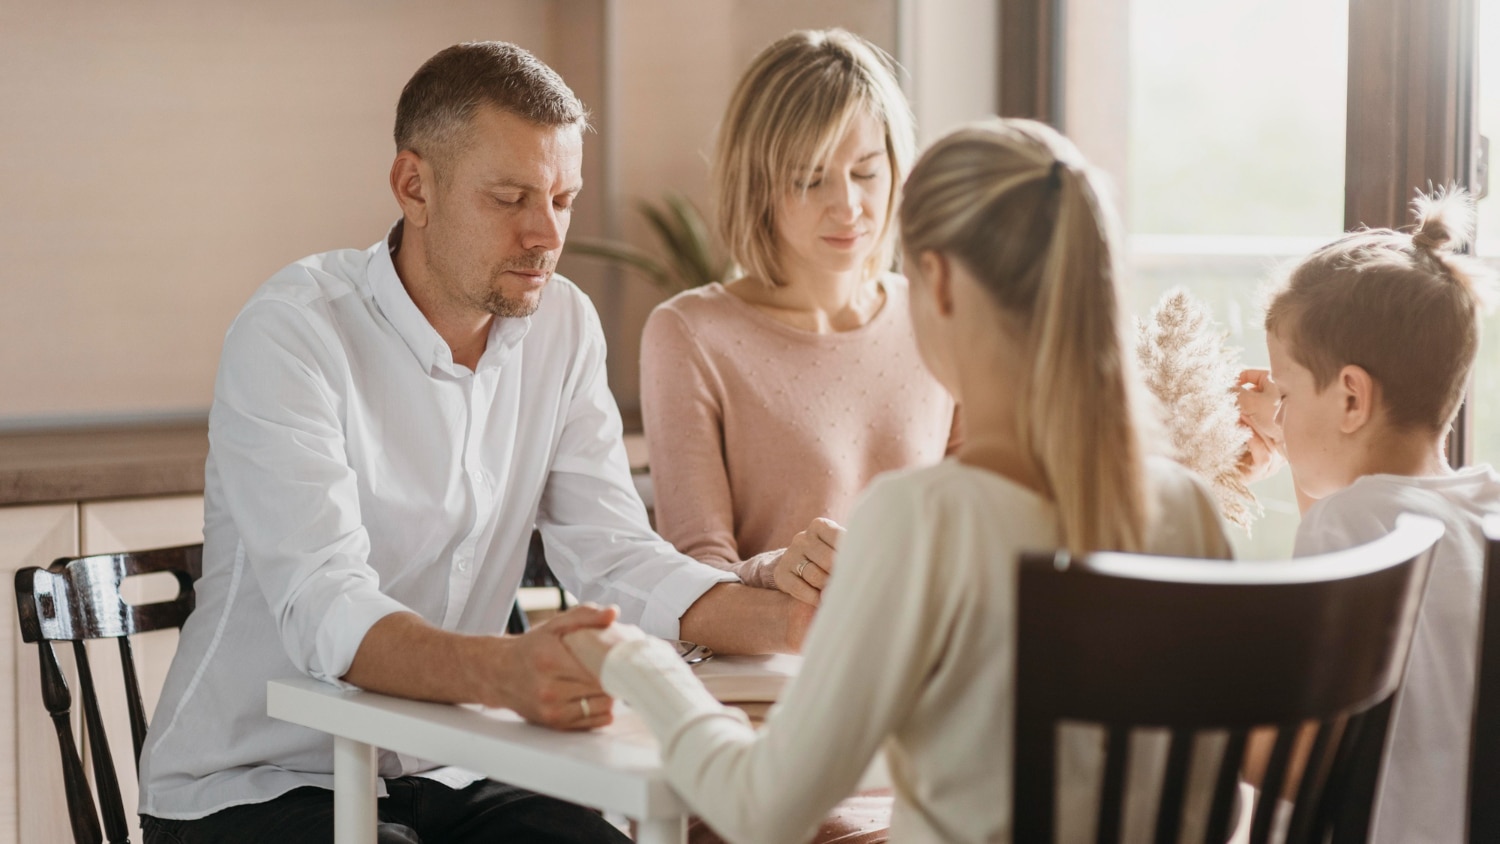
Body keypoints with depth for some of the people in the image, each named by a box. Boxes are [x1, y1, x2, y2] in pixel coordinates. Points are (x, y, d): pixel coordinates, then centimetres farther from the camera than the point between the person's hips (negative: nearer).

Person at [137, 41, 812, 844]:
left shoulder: (563, 325, 2)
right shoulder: (292, 332, -17)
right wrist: (505, 671, -47)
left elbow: (614, 557, -2)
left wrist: (795, 623, -19)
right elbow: (325, 610, -28)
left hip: (445, 776, 6)